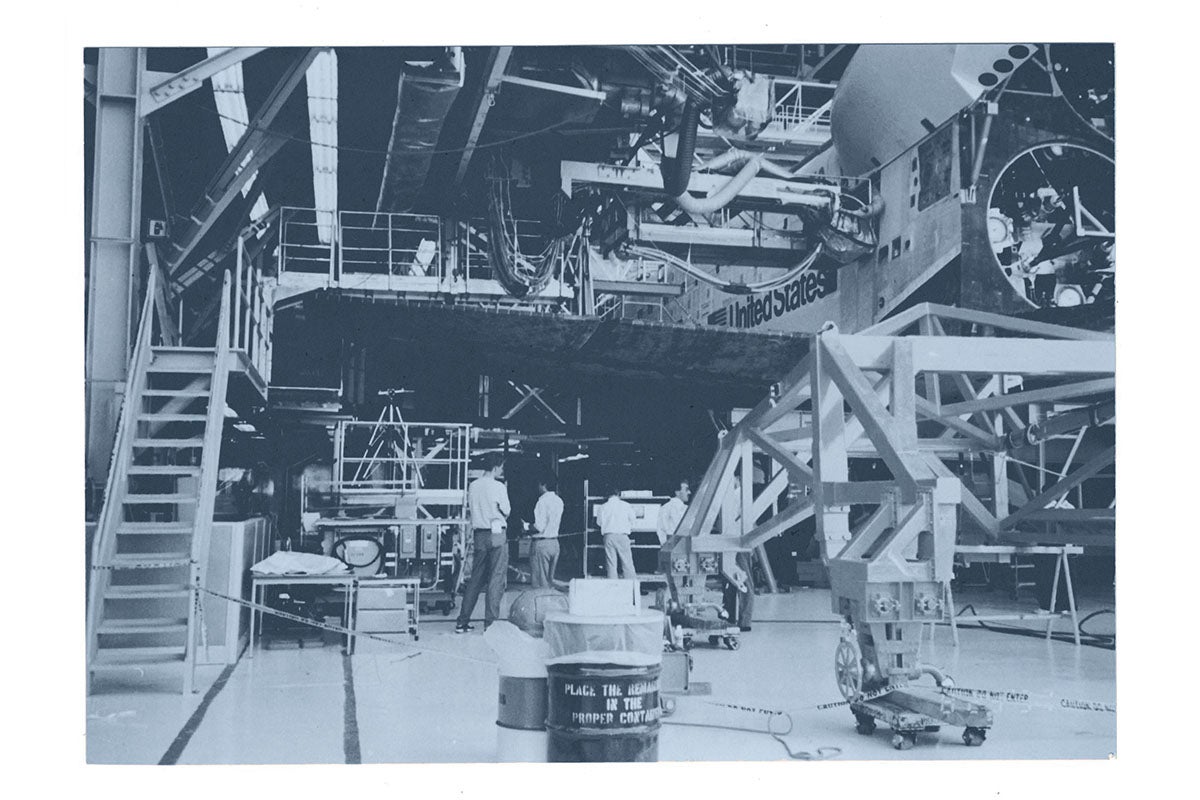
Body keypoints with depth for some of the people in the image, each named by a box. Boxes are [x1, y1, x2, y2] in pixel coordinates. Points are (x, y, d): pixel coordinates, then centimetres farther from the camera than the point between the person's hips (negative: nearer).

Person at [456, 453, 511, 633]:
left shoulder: (473, 486, 6)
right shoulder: (498, 487, -10)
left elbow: (471, 507, 12)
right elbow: (506, 512, -3)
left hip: (479, 534, 6)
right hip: (497, 534, -6)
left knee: (475, 579, 13)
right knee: (496, 580, -1)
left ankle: (462, 622, 15)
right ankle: (490, 623, -3)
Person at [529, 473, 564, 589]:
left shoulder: (543, 501, -15)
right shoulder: (559, 501, 8)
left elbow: (539, 527, -19)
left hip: (541, 543, -8)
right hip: (554, 542, 8)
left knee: (540, 582, -3)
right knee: (550, 580, 14)